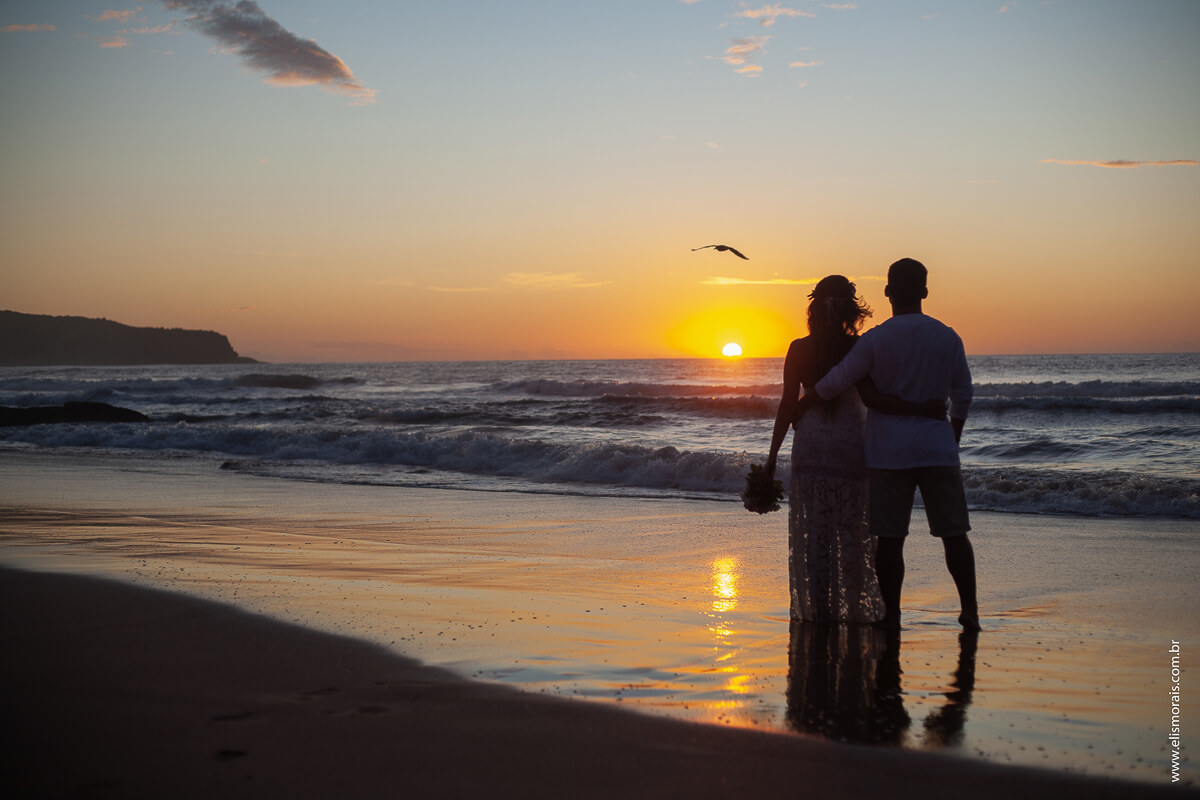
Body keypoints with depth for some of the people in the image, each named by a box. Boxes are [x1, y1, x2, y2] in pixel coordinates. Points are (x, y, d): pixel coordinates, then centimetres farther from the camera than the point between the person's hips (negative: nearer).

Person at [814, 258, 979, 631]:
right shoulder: (948, 338, 4)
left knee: (889, 537, 2)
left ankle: (892, 616, 6)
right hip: (938, 448, 2)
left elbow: (834, 383, -3)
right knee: (954, 532, 8)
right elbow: (962, 396, 11)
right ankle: (969, 611, 8)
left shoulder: (874, 341, -6)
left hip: (889, 452, -2)